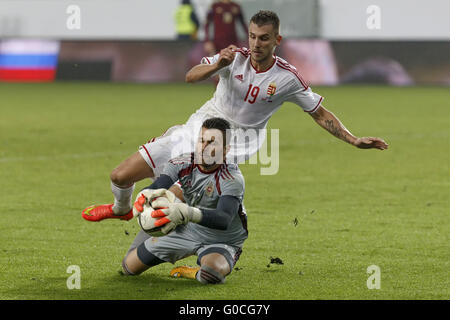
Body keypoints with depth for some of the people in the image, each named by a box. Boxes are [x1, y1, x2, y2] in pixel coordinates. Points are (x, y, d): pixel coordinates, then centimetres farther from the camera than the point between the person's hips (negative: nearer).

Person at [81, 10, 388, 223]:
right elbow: (191, 76, -22)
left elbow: (321, 114, 0)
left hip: (239, 139, -2)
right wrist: (218, 65, -42)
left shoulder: (288, 78, -12)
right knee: (121, 176, 1)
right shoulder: (236, 57, -12)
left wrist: (354, 140, -8)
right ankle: (122, 209, 37)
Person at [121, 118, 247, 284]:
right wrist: (147, 194, -56)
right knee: (129, 267, 10)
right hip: (188, 232, 5)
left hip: (222, 243, -5)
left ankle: (194, 273, -3)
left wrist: (188, 213, -66)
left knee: (212, 273, -42)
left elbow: (224, 219, -47)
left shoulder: (232, 179, -31)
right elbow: (156, 187, -28)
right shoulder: (182, 164, -15)